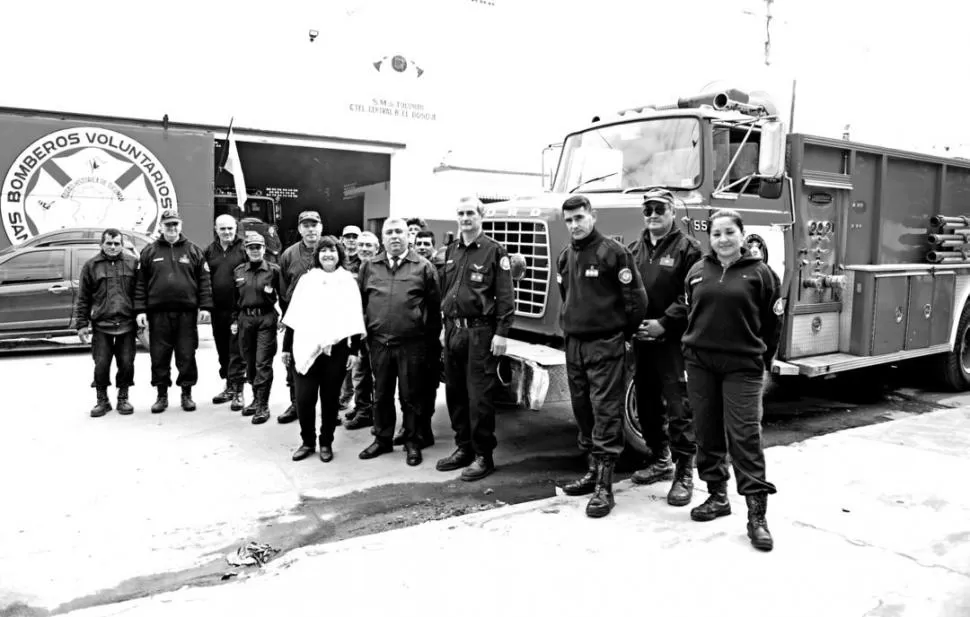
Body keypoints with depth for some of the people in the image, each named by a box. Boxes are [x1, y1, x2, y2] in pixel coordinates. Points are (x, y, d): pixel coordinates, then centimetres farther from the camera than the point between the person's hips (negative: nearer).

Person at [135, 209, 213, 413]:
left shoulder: (194, 251, 8)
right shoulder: (149, 252, 9)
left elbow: (204, 281, 5)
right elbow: (140, 283, 7)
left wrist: (205, 306, -3)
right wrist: (140, 310, -1)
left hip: (187, 313, -1)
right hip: (158, 313, 1)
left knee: (187, 356, 3)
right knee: (159, 356, 5)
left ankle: (187, 393, 15)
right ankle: (162, 395, 17)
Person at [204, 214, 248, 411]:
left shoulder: (244, 249, -2)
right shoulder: (210, 251, 12)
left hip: (238, 309, -5)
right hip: (217, 309, 5)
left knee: (237, 351, -4)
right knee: (223, 350, 14)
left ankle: (237, 390, 2)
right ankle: (229, 386, 26)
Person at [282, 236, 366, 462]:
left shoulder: (348, 281, 4)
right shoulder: (306, 279, 8)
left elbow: (355, 318, 2)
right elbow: (293, 315, 8)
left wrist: (354, 350, -3)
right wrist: (286, 347, 6)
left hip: (336, 348, -1)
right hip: (306, 347, 1)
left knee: (330, 398, 7)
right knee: (304, 398, 0)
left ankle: (326, 443, 22)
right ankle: (307, 441, 18)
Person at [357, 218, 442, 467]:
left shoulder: (423, 267, 0)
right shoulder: (369, 267, 9)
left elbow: (434, 306, 0)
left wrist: (431, 336, -2)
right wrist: (362, 329, 7)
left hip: (412, 344, -3)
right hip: (379, 342, 3)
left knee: (411, 395, 6)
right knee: (382, 394, 14)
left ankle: (413, 443, 20)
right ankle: (382, 439, 29)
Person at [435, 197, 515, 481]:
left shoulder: (494, 251, -6)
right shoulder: (451, 251, 14)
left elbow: (505, 296, -10)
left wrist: (501, 332, -15)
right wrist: (445, 327, 16)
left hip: (480, 332, -7)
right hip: (453, 329, 7)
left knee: (479, 395, -3)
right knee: (455, 392, 13)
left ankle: (483, 455, 8)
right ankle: (463, 448, 26)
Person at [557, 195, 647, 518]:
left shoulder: (614, 252, -9)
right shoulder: (565, 257, 12)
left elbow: (636, 299, -8)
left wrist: (622, 334, 0)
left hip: (605, 345, -7)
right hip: (574, 344, 7)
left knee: (606, 412, -6)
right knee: (582, 409, 13)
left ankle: (604, 486, -4)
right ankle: (593, 470, 26)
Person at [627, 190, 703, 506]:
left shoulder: (687, 248, -4)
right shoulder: (635, 250, 15)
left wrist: (664, 323, -17)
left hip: (673, 341, -6)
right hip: (641, 340, 6)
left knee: (679, 408, -3)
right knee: (647, 405, 15)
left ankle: (684, 473, 6)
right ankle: (660, 460, 32)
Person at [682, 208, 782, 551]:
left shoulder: (759, 272, -1)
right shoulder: (697, 271, 9)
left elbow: (771, 322, 4)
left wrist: (761, 359, 5)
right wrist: (693, 349, 13)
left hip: (742, 368, -4)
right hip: (700, 364, 4)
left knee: (745, 437, -6)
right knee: (708, 434, 10)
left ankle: (757, 514, 0)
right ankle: (717, 496, 26)